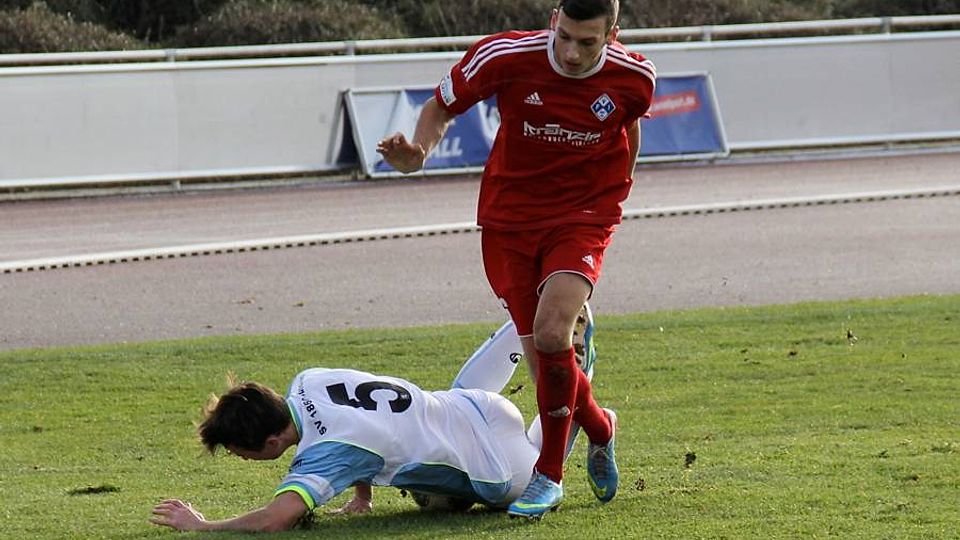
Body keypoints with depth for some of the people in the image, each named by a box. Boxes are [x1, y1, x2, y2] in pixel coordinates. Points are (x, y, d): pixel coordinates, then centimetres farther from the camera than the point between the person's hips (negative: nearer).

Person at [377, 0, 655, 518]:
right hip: (509, 218, 1)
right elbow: (441, 106, -2)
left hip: (582, 218, -1)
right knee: (547, 363, -2)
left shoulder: (634, 78, -11)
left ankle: (548, 476, -7)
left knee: (551, 333, -24)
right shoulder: (506, 57, -18)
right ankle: (599, 427, 33)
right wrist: (417, 152, -21)